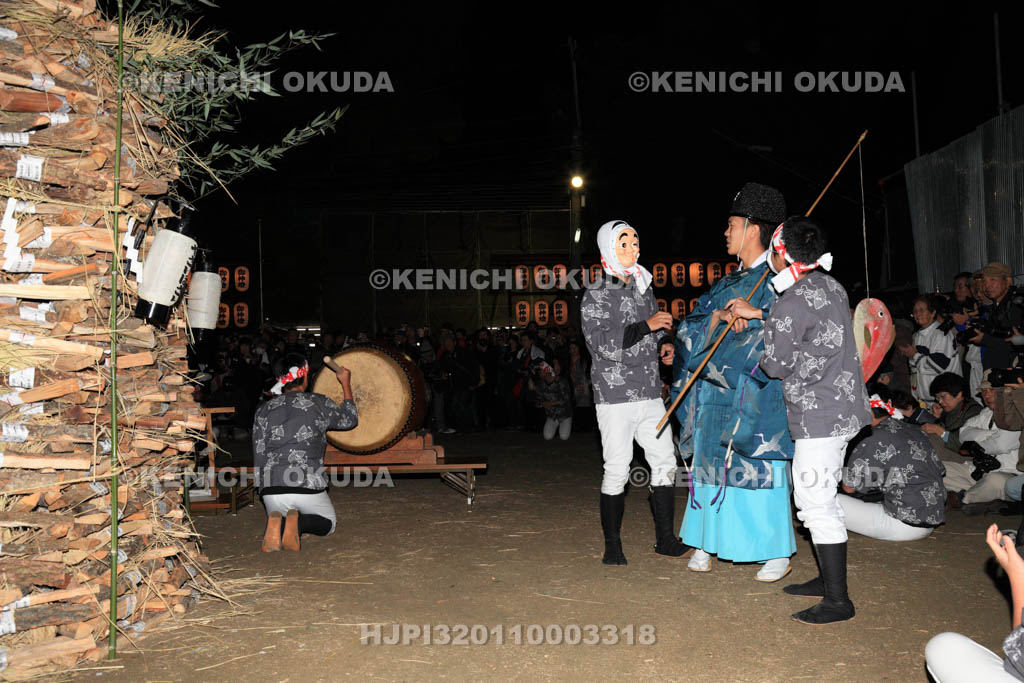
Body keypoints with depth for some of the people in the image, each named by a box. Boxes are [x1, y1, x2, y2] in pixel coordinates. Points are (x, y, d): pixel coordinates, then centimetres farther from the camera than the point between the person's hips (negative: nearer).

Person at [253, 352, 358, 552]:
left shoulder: (264, 410, 9)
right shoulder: (318, 403, 3)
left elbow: (259, 454, 10)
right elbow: (350, 419, 21)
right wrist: (346, 384, 32)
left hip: (272, 489, 3)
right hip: (308, 486, -2)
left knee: (279, 513, 31)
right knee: (329, 523, 23)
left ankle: (276, 523, -9)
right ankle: (300, 521, -13)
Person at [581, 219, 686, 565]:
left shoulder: (644, 289, 15)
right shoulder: (595, 297, -6)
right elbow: (602, 344, -20)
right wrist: (647, 326, -18)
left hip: (650, 395, 6)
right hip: (615, 397, -6)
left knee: (665, 462, 6)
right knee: (617, 470, -3)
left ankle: (665, 538, 18)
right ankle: (612, 545, 10)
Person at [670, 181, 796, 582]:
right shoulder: (728, 284, 17)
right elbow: (693, 326, 8)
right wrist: (720, 316, -11)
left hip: (757, 395, -7)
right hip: (716, 389, 7)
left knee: (761, 469, -4)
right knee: (711, 463, 7)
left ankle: (778, 553, 8)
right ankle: (707, 543, 17)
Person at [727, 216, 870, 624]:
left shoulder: (790, 303, -19)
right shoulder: (830, 285, 9)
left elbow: (776, 365, -11)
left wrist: (758, 352, 10)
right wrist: (758, 315, 25)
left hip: (818, 416, -10)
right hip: (843, 407, 10)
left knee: (816, 503, -4)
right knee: (818, 497, 19)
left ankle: (837, 600, 3)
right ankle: (827, 578, 29)